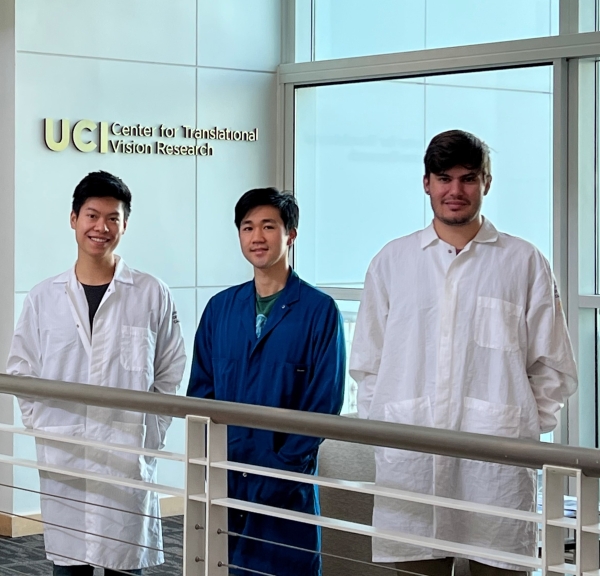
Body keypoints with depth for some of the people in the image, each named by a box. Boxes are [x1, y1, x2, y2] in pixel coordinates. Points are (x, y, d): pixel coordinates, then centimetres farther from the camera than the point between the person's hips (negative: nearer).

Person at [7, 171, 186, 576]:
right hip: (61, 458, 2)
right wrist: (42, 427, 3)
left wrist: (150, 432, -1)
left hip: (129, 459, -1)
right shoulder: (44, 297, 5)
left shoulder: (151, 294, 0)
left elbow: (170, 372, 6)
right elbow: (22, 371, 12)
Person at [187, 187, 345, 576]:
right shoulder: (221, 308, 8)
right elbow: (200, 391, 9)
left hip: (287, 487, -4)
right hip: (222, 480, 4)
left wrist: (282, 467, -14)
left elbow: (324, 405, -7)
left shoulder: (319, 311, -4)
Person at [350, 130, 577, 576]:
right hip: (408, 460, 1)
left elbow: (553, 369, 10)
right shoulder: (391, 262, 13)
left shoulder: (525, 263, 8)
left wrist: (523, 430, 2)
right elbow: (367, 365, 16)